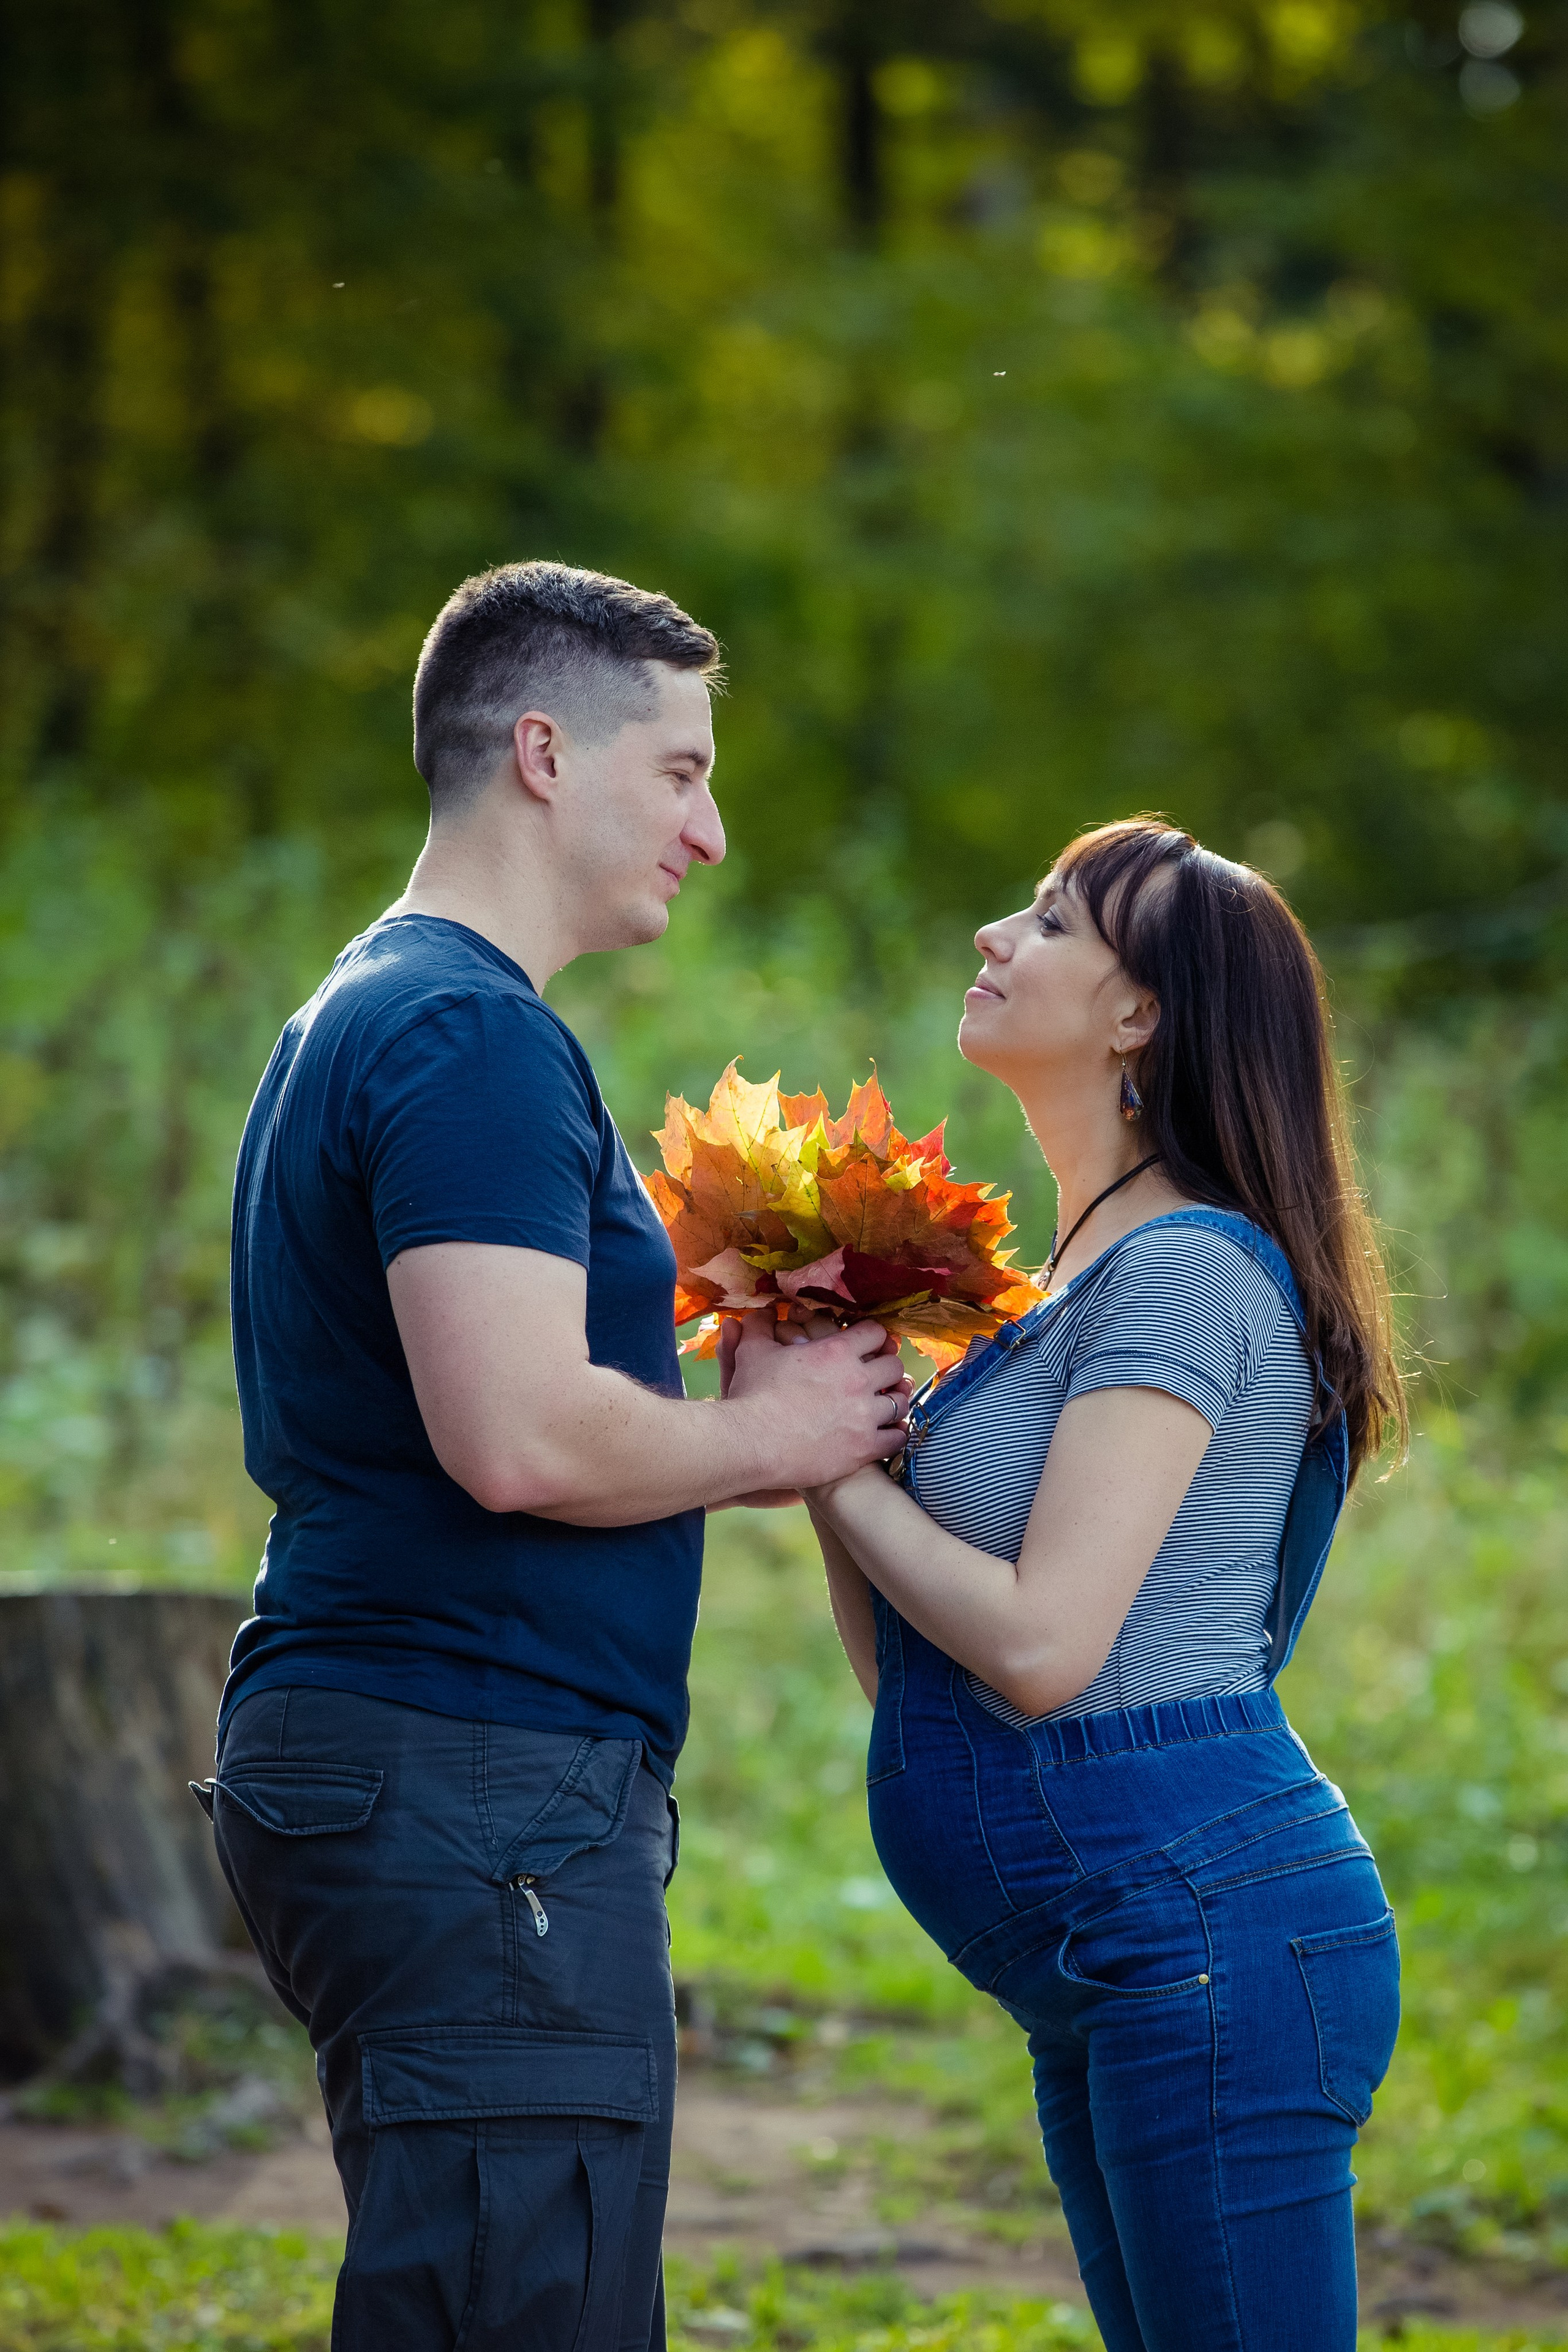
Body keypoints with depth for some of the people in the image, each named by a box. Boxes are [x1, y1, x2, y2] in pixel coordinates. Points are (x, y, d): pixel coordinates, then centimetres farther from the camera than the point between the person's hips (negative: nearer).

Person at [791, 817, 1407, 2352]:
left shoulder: (1187, 1272, -11)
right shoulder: (1063, 1283, 19)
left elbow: (1039, 1645, -19)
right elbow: (904, 1674, 17)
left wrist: (843, 1472, -7)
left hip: (1207, 1932, -10)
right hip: (1109, 1985, 10)